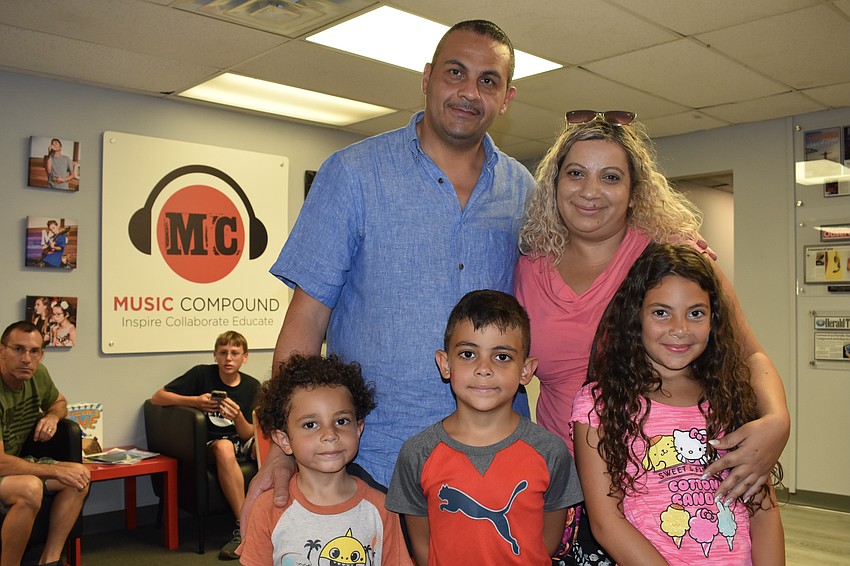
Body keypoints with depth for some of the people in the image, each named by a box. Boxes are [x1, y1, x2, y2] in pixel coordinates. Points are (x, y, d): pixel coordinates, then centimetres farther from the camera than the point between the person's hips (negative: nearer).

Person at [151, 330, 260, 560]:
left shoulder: (252, 386, 4)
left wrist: (238, 417, -21)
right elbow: (157, 398, -4)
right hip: (209, 445, -3)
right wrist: (195, 401, -17)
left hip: (241, 444, 3)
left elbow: (249, 435, 1)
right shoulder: (202, 374, -2)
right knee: (224, 447, -38)